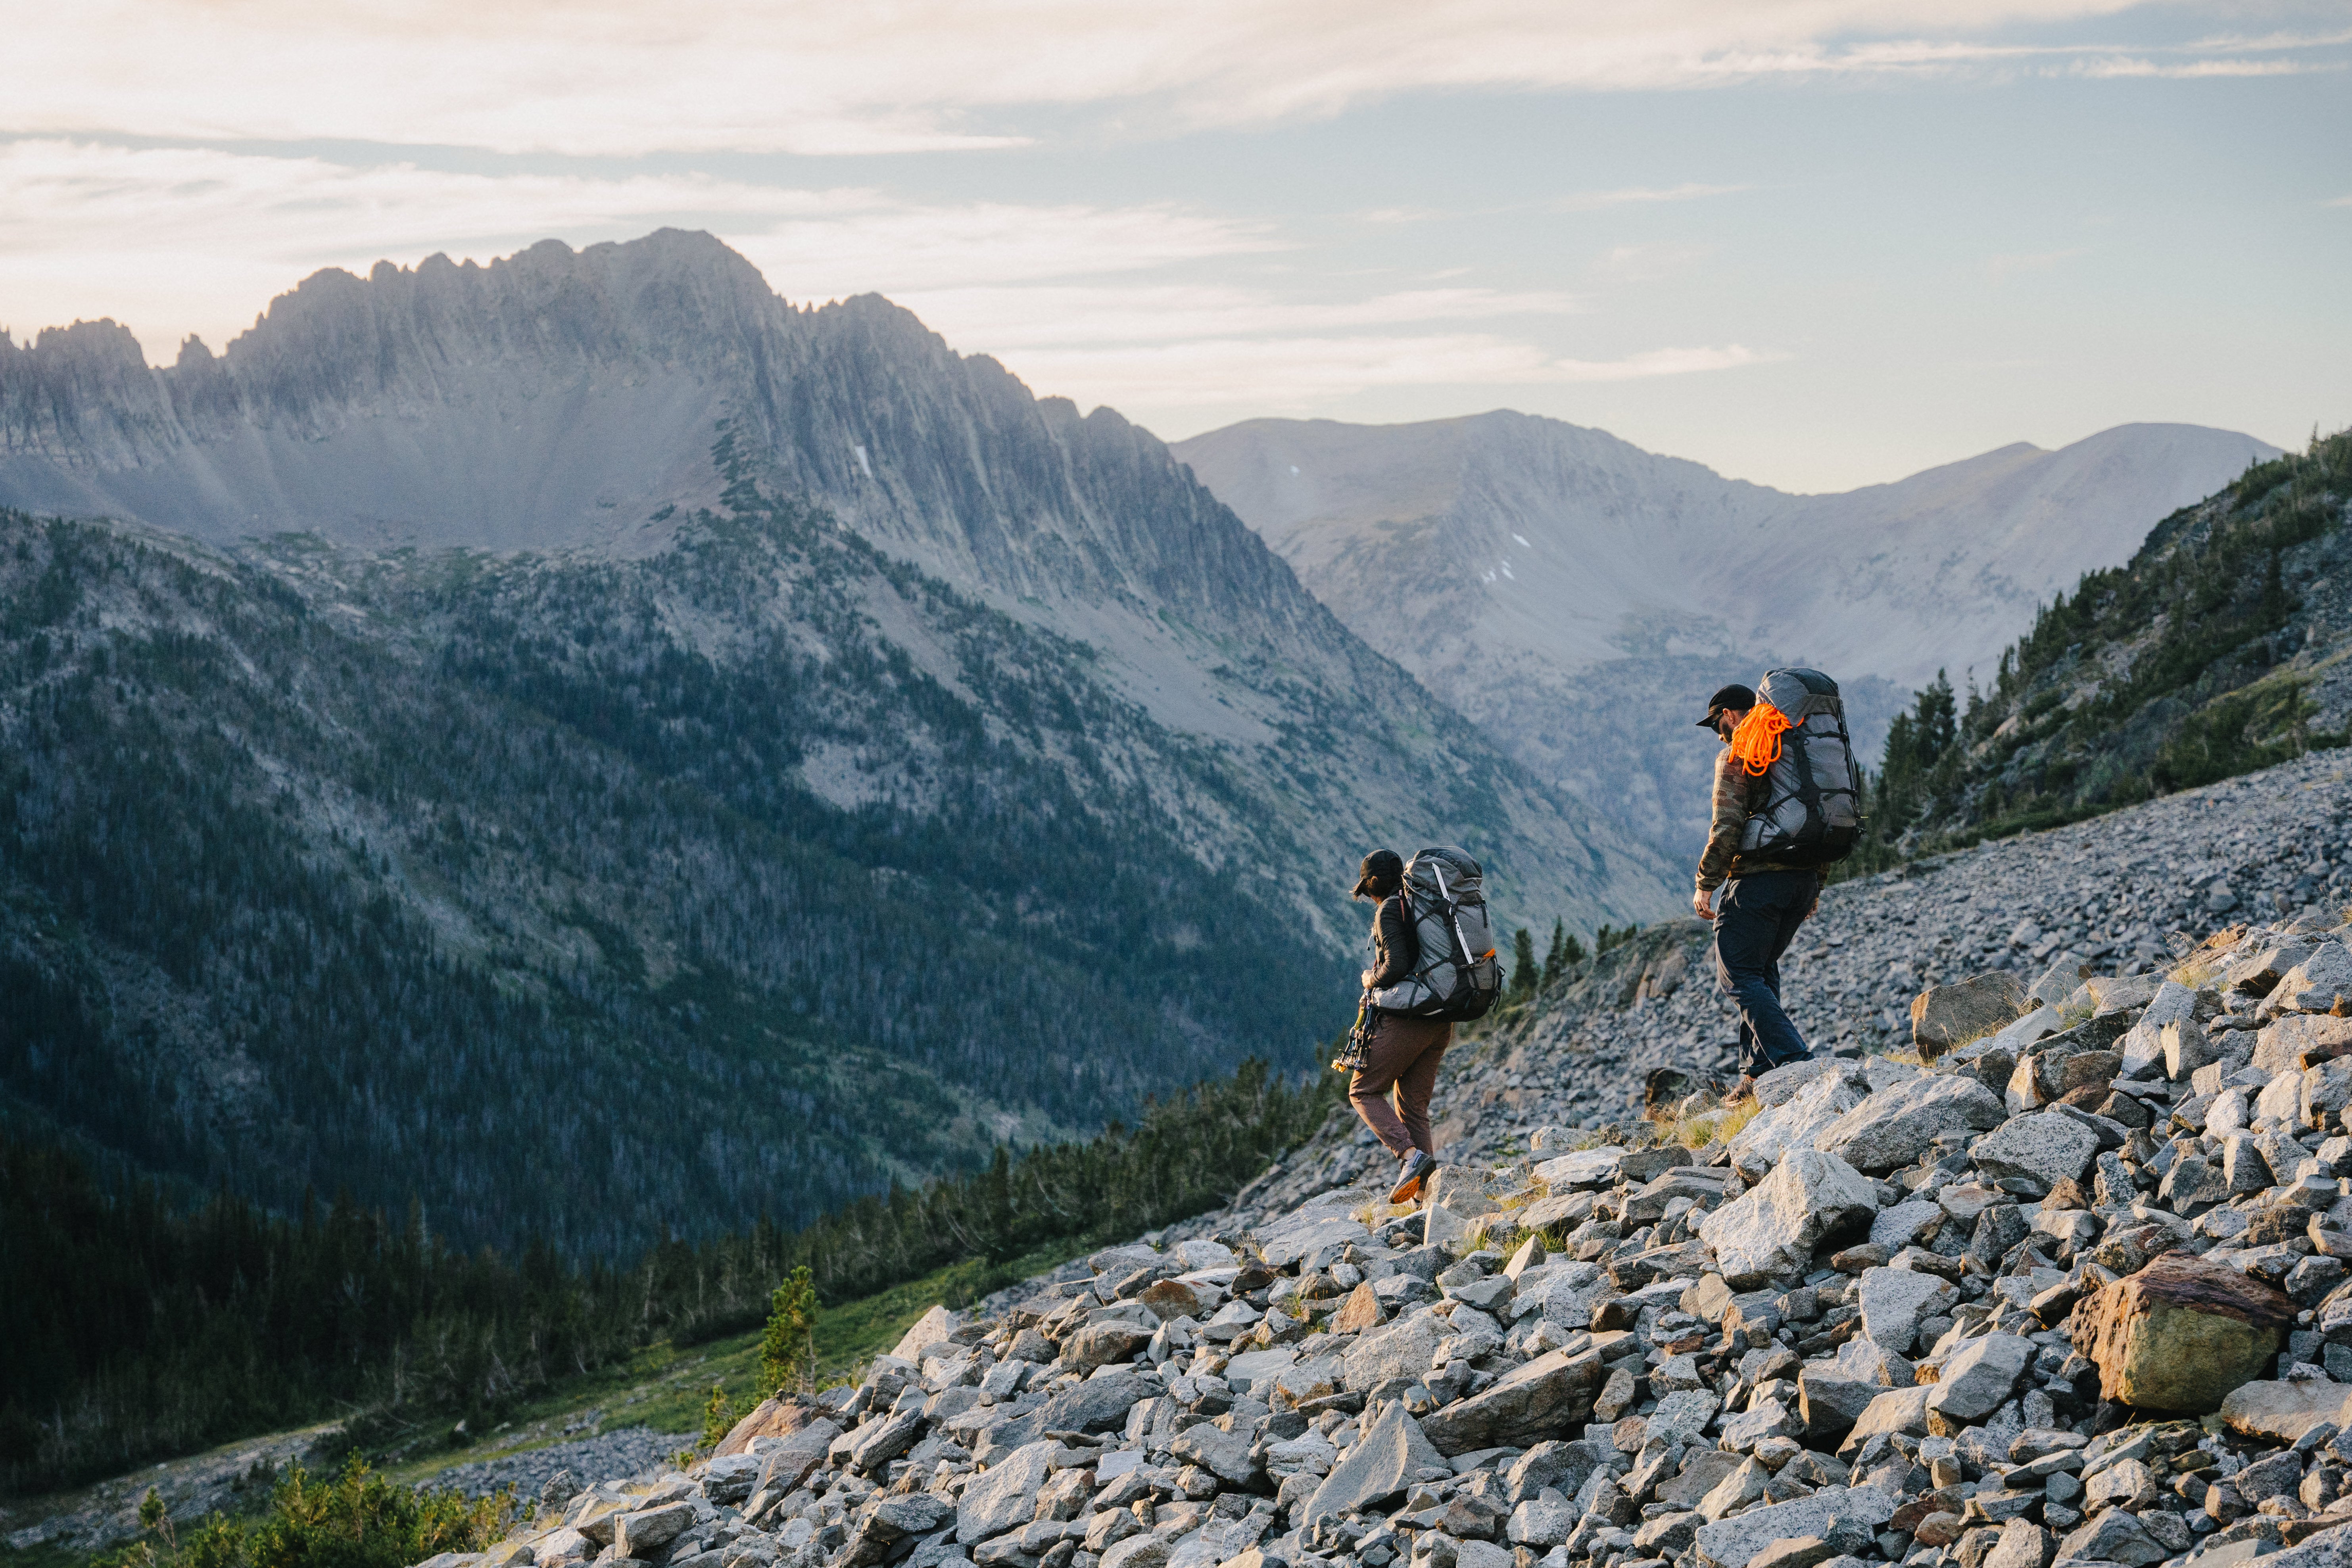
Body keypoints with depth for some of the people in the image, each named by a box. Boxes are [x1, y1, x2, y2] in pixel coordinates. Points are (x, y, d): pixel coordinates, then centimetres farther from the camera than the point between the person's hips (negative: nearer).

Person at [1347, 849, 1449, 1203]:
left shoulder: (1389, 911, -10)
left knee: (1364, 1092, 6)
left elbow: (1397, 967, -22)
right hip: (1442, 1024, 8)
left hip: (1406, 1020, -8)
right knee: (1413, 1108, 12)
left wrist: (1370, 980, -2)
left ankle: (1410, 1156, -15)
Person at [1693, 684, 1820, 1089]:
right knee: (1761, 971, 20)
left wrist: (1705, 884, -11)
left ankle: (1795, 1063, -16)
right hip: (1804, 880, 8)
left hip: (1758, 879, -8)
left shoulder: (1735, 758, -7)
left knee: (1739, 976, -2)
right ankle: (1759, 1069, 16)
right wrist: (1815, 884, 25)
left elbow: (1727, 827, -18)